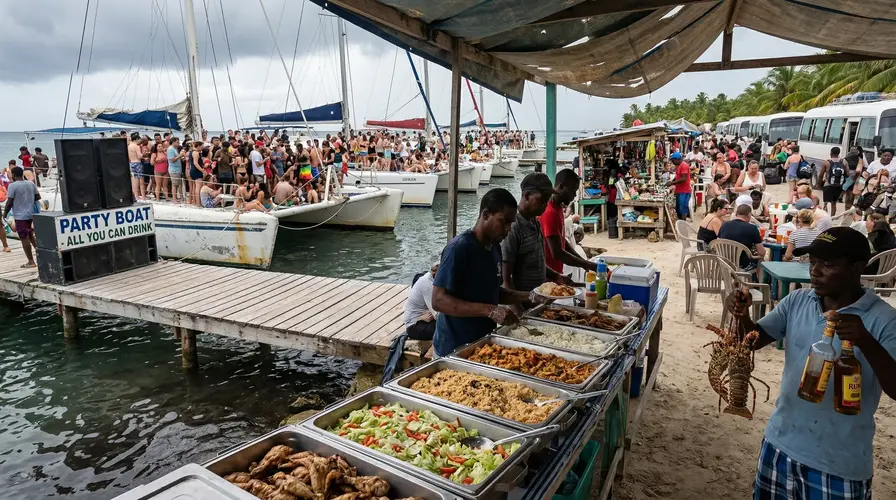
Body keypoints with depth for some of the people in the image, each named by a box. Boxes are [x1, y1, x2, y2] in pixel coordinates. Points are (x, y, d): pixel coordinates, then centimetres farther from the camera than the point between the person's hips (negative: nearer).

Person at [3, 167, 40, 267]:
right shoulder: (31, 184, 4)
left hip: (20, 216, -6)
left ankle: (31, 261, 0)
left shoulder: (13, 186, -13)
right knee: (30, 235, 22)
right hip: (31, 214, 6)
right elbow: (38, 197, 10)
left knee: (24, 238, -2)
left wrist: (5, 213, 0)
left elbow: (9, 202, -13)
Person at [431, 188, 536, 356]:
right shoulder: (459, 248, -20)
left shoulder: (495, 246, 5)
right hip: (454, 349, -7)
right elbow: (439, 301, -23)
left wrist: (528, 297, 1)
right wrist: (490, 310, -30)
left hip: (484, 343, 7)